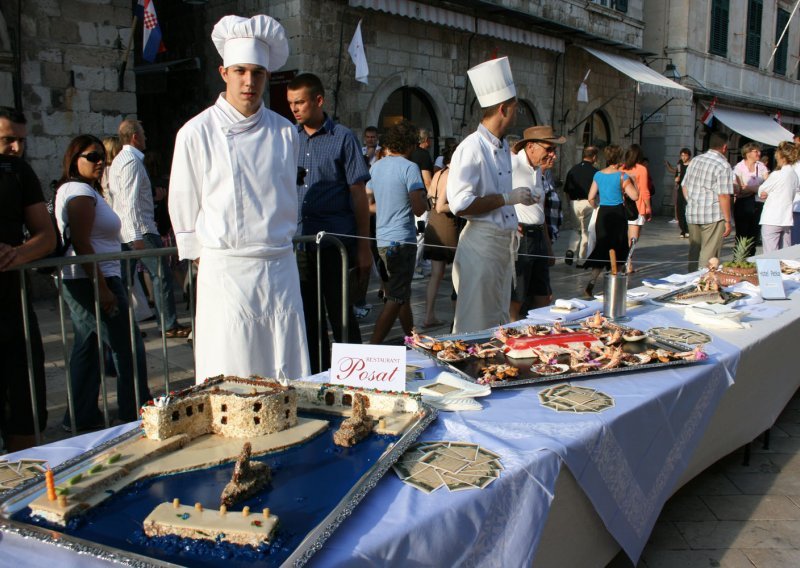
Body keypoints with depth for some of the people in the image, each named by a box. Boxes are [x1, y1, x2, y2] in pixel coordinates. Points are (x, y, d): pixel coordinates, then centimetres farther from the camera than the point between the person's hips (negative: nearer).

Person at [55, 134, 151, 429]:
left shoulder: (70, 190, 19)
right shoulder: (81, 192, -13)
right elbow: (81, 244, -21)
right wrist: (102, 288, -23)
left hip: (79, 283, 11)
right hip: (93, 280, -11)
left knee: (87, 347, 14)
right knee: (129, 347, -6)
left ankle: (82, 416, 21)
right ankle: (136, 413, -1)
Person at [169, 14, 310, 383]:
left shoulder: (284, 133, 5)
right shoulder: (197, 134, -5)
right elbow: (183, 208, 2)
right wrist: (203, 259, 8)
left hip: (280, 268, 4)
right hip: (225, 270, -3)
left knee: (288, 377, 6)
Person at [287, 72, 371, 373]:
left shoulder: (342, 138, -1)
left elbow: (358, 194, -2)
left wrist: (364, 247, -5)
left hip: (336, 241, -4)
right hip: (298, 242, 4)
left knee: (341, 316, 2)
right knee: (308, 317, 12)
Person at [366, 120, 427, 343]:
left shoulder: (376, 167, 9)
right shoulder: (409, 168, -12)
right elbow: (419, 208, -17)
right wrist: (423, 199, 3)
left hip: (382, 239, 8)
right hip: (402, 240, -8)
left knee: (402, 293, 19)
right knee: (395, 299, -4)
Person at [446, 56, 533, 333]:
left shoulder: (504, 148, 14)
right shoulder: (471, 148, -16)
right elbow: (460, 204, -23)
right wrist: (508, 198, -19)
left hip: (505, 241, 9)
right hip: (481, 241, -9)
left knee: (499, 319, 17)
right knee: (476, 324, -1)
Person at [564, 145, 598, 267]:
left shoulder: (573, 170, 4)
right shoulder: (594, 171, -9)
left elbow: (566, 190, 6)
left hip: (574, 203, 4)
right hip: (587, 203, -4)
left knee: (579, 228, 23)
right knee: (586, 232, 7)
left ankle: (570, 250, 0)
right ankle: (581, 261, 9)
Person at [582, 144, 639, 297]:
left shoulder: (598, 175, 4)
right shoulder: (622, 175, -9)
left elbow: (591, 198, 5)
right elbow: (635, 196, -13)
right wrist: (633, 181, 1)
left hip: (603, 214, 4)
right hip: (618, 214, -4)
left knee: (602, 249, 7)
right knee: (618, 250, 12)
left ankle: (591, 283, -11)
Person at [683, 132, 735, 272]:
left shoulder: (695, 160, 8)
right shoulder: (723, 166, -12)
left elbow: (685, 187, 13)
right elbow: (724, 196, -15)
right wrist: (727, 220, -9)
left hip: (692, 214, 6)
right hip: (713, 216, -6)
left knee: (694, 251, 16)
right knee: (708, 255, 0)